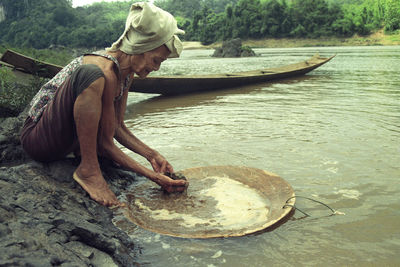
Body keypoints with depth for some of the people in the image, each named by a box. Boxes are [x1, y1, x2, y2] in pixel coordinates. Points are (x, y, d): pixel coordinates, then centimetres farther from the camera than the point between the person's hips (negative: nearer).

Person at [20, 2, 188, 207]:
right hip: (38, 137, -9)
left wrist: (152, 155, -2)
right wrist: (152, 176, -23)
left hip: (65, 139, 10)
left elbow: (118, 128, 6)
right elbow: (105, 143, -24)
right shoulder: (105, 72, -27)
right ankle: (88, 169, -27)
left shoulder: (127, 73, 0)